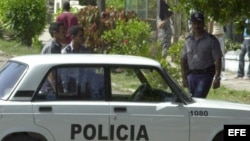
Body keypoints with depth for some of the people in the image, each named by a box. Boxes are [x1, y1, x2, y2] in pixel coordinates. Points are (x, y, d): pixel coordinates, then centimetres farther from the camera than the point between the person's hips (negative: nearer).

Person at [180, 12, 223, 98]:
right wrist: (184, 77, 10)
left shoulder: (211, 40, -3)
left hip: (205, 75, -5)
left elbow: (218, 60, -6)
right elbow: (183, 59, 15)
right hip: (191, 74, 5)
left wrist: (217, 78, -12)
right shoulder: (188, 40, 10)